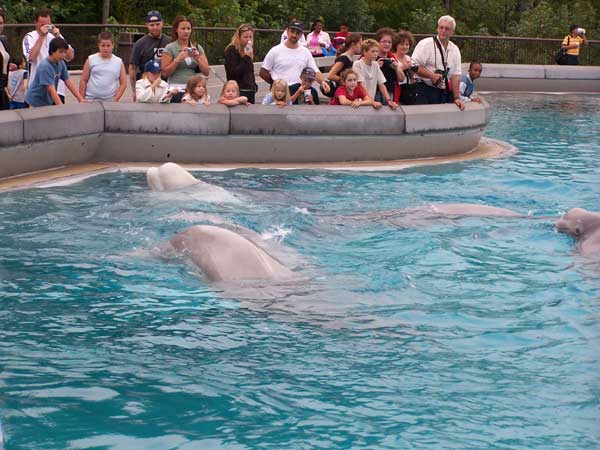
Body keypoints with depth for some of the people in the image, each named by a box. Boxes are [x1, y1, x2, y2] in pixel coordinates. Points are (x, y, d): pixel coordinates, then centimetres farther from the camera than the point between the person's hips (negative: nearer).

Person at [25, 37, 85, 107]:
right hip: (36, 102, -8)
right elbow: (51, 90, -28)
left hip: (49, 101, 8)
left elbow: (69, 82, 0)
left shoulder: (60, 64, -1)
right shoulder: (45, 66, -24)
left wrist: (81, 100, -7)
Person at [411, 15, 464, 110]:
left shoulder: (455, 50, 11)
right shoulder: (426, 44, -6)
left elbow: (456, 75, 9)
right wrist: (432, 76, -23)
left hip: (445, 93, 5)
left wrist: (456, 98, 3)